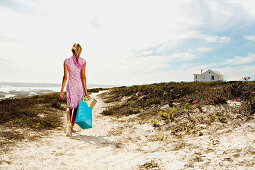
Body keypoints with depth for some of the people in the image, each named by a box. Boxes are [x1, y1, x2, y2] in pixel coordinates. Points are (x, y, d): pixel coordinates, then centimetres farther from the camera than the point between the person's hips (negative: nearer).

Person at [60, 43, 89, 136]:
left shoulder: (66, 61, -1)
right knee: (76, 107, 13)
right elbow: (83, 76, -9)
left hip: (70, 86, 1)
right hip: (80, 86, -1)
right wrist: (85, 90, -5)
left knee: (70, 106, 15)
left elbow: (65, 77, -2)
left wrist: (62, 90, 4)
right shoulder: (83, 61, -5)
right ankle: (71, 127, 19)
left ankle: (69, 122, -11)